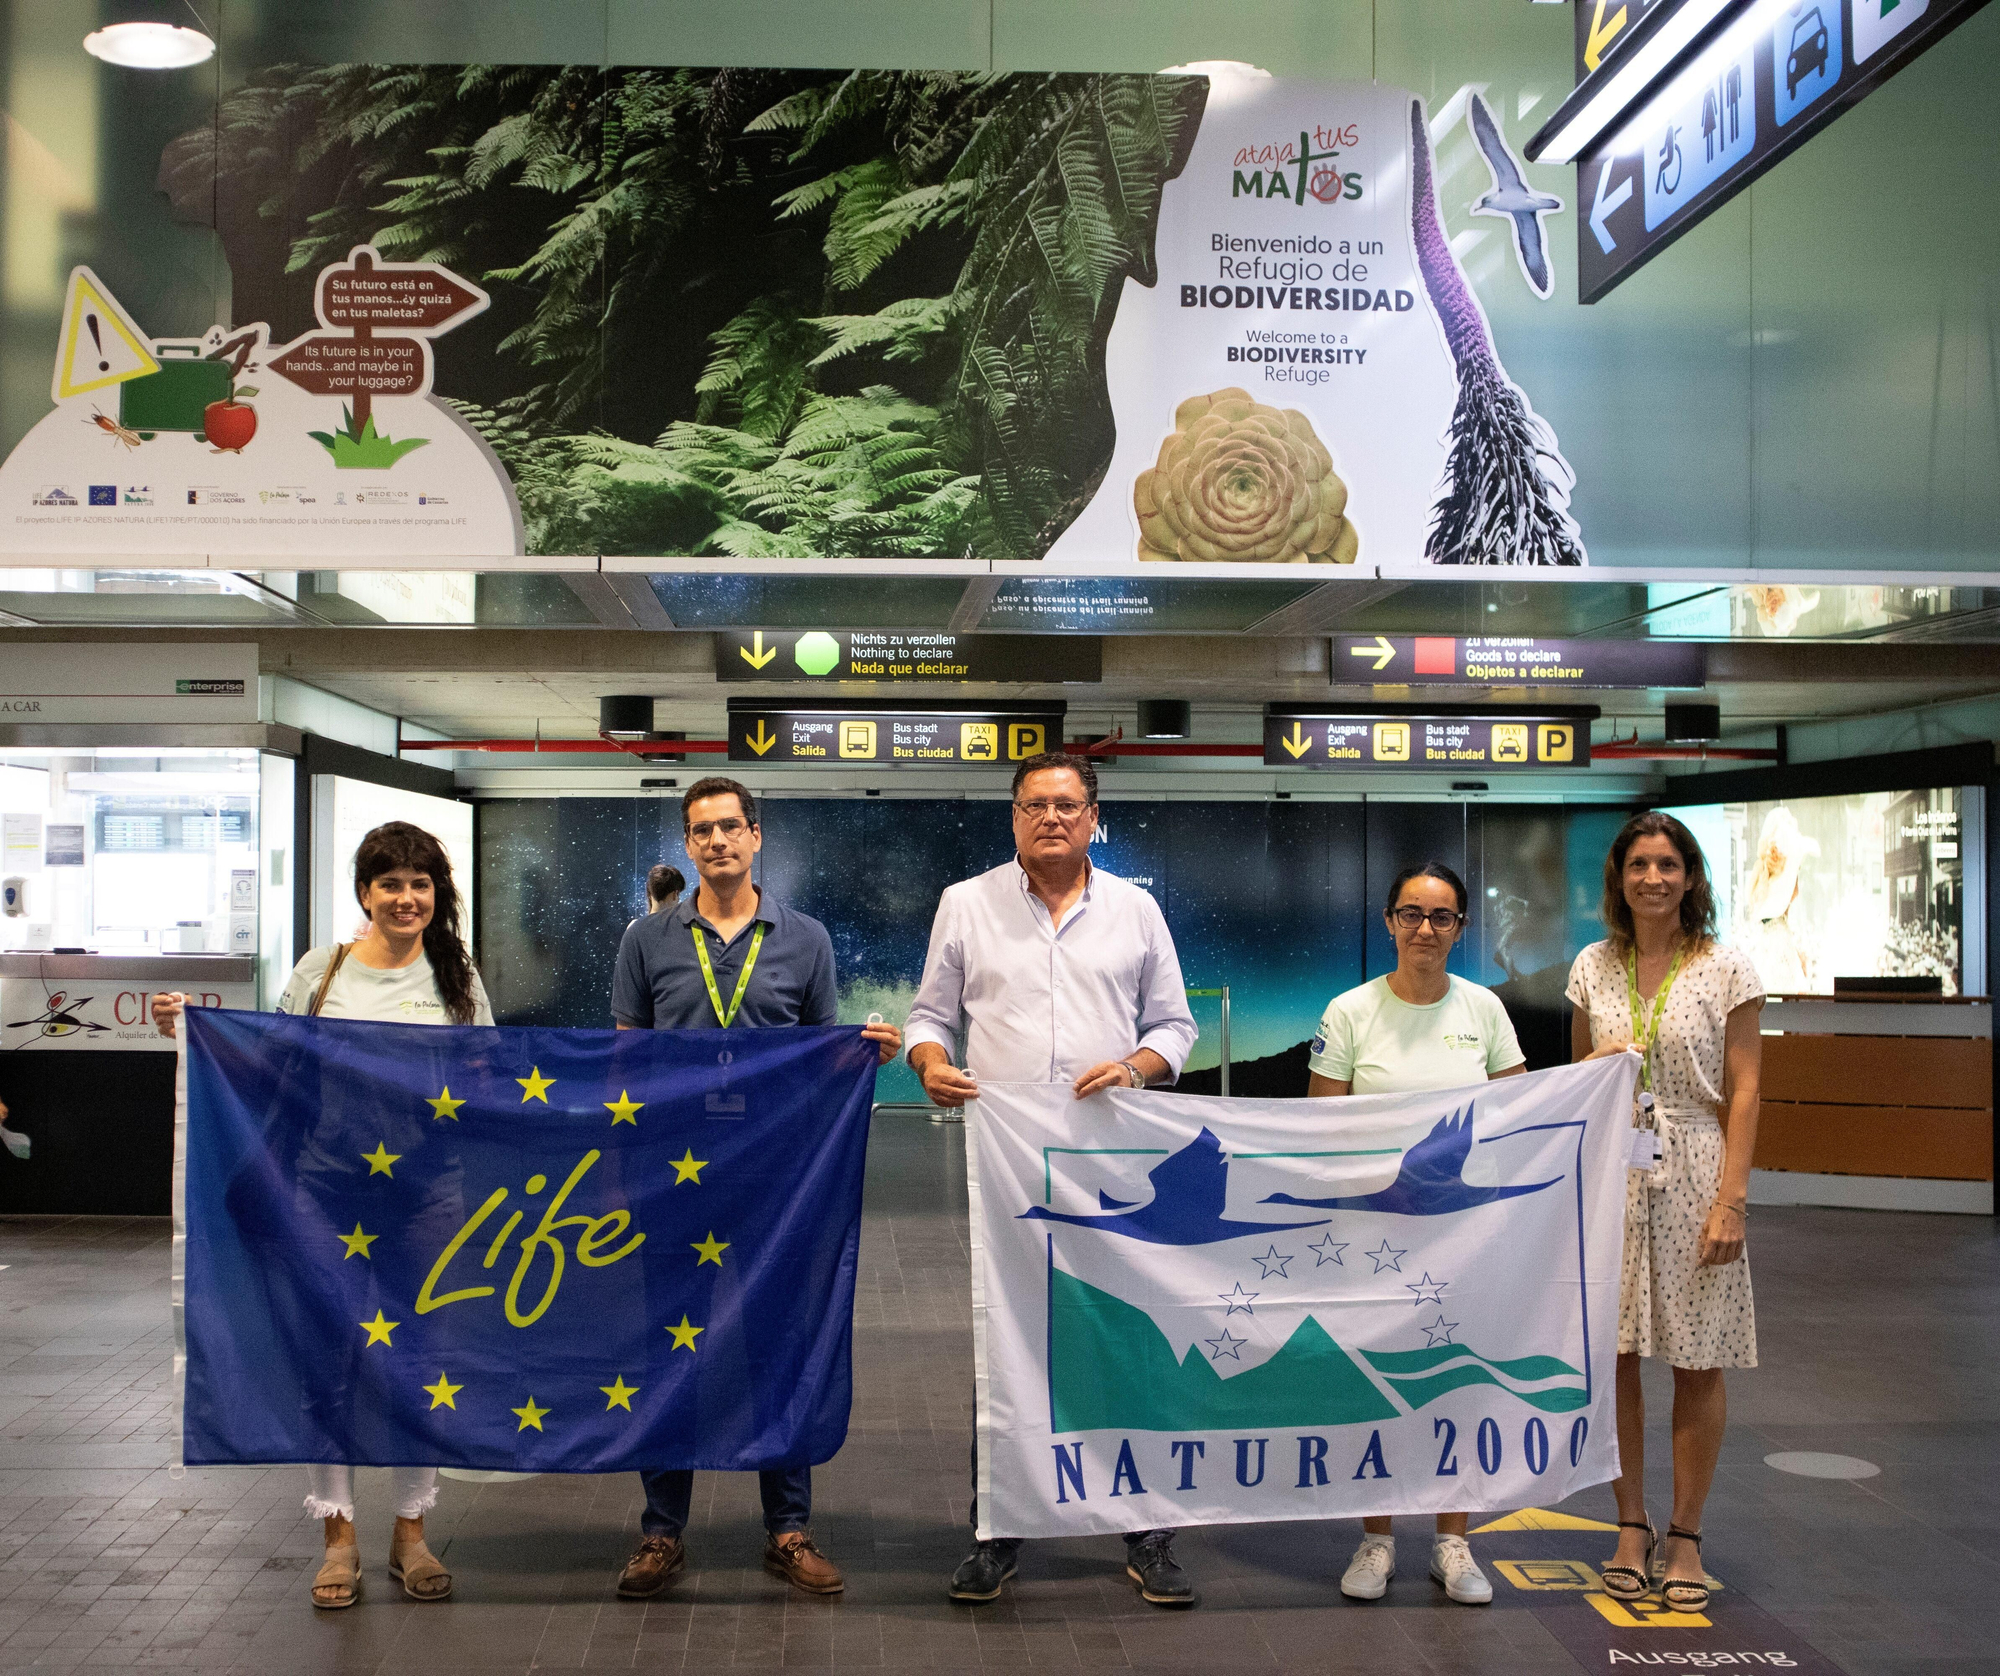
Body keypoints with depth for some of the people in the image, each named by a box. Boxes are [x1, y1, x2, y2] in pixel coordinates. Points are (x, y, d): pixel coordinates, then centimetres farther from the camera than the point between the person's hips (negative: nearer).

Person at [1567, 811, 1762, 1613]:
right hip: (1611, 1175, 3)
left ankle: (1685, 1534, 17)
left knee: (1698, 1364, 3)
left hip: (1694, 1175, -2)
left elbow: (1742, 1092, -4)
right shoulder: (1593, 967, 7)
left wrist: (1731, 1199, -10)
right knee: (1612, 1355, 4)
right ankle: (1631, 1526, 20)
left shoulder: (1727, 969, -2)